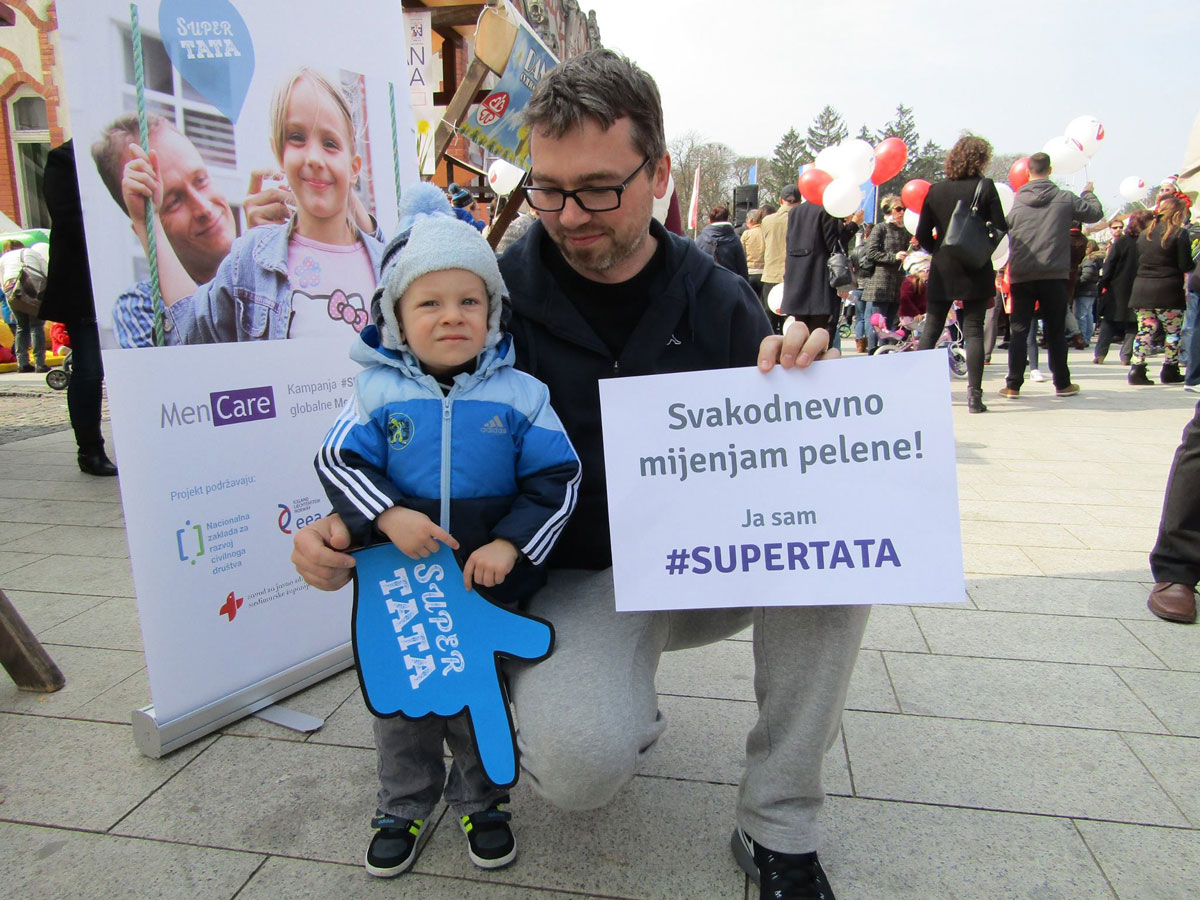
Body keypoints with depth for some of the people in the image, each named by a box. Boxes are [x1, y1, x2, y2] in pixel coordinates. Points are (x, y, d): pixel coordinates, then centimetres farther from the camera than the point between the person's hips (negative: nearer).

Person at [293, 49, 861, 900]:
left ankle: (778, 829, -7)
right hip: (572, 581, -2)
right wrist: (342, 528, -20)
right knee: (580, 763, -30)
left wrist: (797, 378, -22)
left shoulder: (713, 296, -3)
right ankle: (629, 715, 12)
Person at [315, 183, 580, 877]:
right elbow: (339, 460, -6)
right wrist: (389, 516, -22)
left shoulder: (520, 394, -9)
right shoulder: (379, 392, -6)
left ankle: (480, 801, 41)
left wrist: (509, 544, -18)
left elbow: (557, 477, -9)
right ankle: (405, 806, 43)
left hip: (491, 580, -1)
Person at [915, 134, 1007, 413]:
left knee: (930, 330, 9)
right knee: (973, 331, 1)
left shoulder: (936, 191, 2)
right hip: (976, 271, -2)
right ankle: (974, 395, -1)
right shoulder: (985, 187, -5)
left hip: (941, 273, 2)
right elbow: (1000, 229, -5)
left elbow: (922, 236, 2)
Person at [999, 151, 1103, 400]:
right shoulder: (1065, 198, 0)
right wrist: (1088, 192, 31)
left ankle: (1013, 385, 1)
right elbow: (1096, 213, 12)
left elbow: (1007, 230, 6)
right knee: (1055, 330, 8)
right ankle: (1062, 384, 16)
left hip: (1021, 275, 1)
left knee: (1019, 329, 4)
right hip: (1054, 274, 0)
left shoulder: (1017, 201, 2)